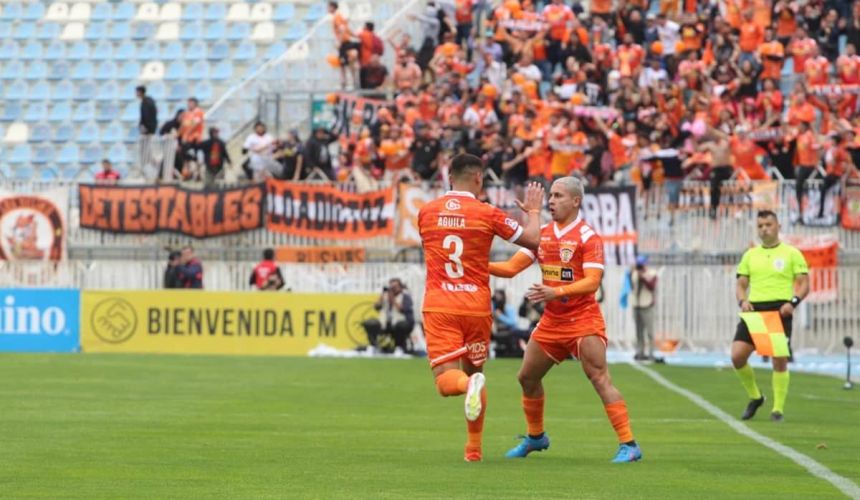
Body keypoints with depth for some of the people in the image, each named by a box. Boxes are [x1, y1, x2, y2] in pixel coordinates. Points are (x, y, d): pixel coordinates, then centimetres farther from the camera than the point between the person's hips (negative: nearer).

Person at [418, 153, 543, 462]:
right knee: (474, 369, 18)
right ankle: (474, 448, 18)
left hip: (438, 306, 0)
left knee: (446, 380, -3)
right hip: (476, 306, 0)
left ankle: (469, 384, -39)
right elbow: (532, 240, 2)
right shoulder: (487, 214, -4)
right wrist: (534, 211, 21)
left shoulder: (426, 212, 4)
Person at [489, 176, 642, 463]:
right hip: (551, 321, 7)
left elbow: (592, 281, -21)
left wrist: (555, 292, -33)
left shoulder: (588, 237, -11)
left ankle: (629, 445, -16)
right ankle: (535, 437, 32)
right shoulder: (543, 234, 8)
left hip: (583, 319, -7)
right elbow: (512, 267, 7)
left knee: (600, 378, -16)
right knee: (527, 377, 11)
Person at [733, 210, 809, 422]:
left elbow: (804, 283, 2)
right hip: (754, 310, 3)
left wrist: (793, 302, -16)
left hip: (780, 310, -3)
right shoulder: (750, 255, 16)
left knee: (779, 360, -8)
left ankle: (778, 409, 3)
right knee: (737, 355, -9)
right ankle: (754, 397, 13)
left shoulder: (791, 253, 5)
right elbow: (741, 284, 18)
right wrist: (743, 301, -4)